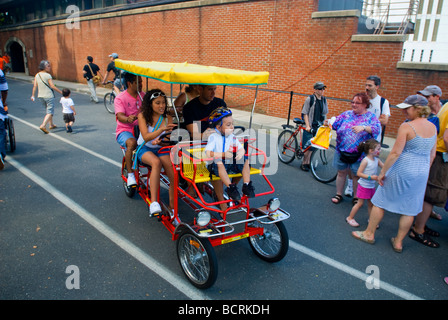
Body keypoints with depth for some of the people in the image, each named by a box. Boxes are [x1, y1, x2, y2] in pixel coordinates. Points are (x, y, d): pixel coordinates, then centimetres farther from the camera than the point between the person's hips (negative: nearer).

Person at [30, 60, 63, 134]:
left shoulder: (37, 75, 6)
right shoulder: (48, 75, -13)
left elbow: (35, 86, 5)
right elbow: (52, 86, -16)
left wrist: (33, 95, 12)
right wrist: (61, 92, -10)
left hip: (40, 96, 7)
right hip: (49, 96, -7)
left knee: (48, 110, 22)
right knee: (50, 112, -4)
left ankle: (51, 124, 31)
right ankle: (43, 125, -19)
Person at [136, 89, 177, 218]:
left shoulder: (167, 118, 2)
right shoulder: (143, 116, -4)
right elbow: (146, 137, -16)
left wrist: (159, 141, -31)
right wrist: (162, 129, -33)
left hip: (161, 149, 2)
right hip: (145, 149, -2)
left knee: (174, 174, -25)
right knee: (156, 162, -37)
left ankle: (172, 207, -13)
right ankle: (154, 202, -39)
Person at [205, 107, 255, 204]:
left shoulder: (232, 137, 9)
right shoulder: (213, 137, -10)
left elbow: (241, 148, 7)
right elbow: (208, 153, -21)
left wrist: (241, 152, -19)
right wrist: (223, 154, -32)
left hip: (230, 163, 5)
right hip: (216, 165, -5)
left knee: (245, 160, -12)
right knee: (218, 162, -38)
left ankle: (246, 185, -10)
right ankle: (230, 187, -34)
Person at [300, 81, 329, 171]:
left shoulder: (324, 100, 9)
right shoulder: (310, 99, -7)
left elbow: (325, 114, 16)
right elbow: (305, 113, -8)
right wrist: (307, 126, -14)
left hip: (319, 127, 5)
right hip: (310, 127, -5)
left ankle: (308, 162, 21)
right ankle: (304, 163, 9)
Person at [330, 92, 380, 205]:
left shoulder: (371, 117, -2)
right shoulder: (346, 114, 7)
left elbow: (376, 129, -20)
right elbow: (335, 124, 5)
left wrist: (363, 127, -35)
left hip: (359, 153, -2)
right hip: (342, 150, 2)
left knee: (357, 175, 9)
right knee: (342, 172, 13)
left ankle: (356, 197, 27)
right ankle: (338, 194, 28)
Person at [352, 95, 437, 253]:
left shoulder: (406, 126, -17)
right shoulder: (433, 127, 4)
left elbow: (395, 153, -19)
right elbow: (432, 154, 12)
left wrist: (382, 172, -11)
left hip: (401, 170, -6)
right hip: (422, 173, 7)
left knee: (380, 202, 10)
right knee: (410, 209, 14)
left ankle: (369, 234, 22)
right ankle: (398, 242, 26)